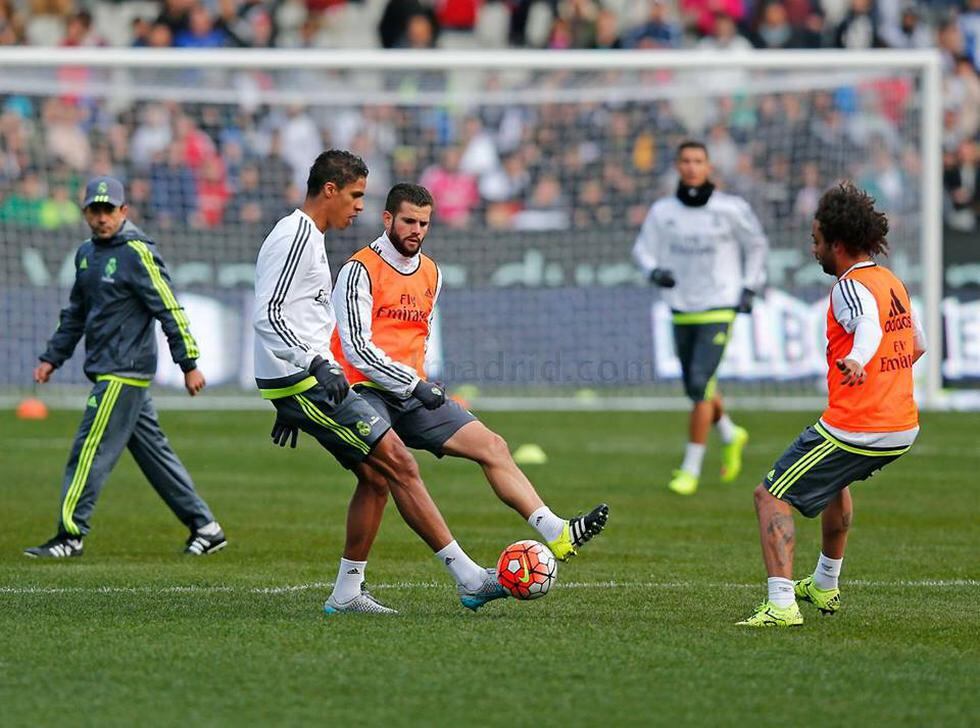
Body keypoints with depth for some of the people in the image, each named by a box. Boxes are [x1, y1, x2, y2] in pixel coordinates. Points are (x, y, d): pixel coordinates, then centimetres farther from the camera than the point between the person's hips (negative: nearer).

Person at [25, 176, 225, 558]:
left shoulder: (137, 253, -12)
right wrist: (52, 358, 20)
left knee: (90, 451, -9)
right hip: (109, 372, 9)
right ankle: (205, 527, 15)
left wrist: (189, 364, -16)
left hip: (124, 373, -9)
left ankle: (70, 535, -7)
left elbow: (169, 309, -14)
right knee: (153, 452, 11)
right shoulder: (87, 253, 14)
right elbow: (75, 313, 24)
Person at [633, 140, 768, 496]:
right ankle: (731, 436, 43)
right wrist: (655, 271, -15)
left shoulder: (730, 209, -7)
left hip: (719, 309, -4)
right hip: (682, 312, 4)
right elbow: (643, 249, 6)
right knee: (697, 388, 14)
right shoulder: (662, 211, -2)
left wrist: (749, 288, 2)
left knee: (699, 385, -15)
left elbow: (756, 245, 8)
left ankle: (691, 468, -6)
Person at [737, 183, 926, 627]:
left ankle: (781, 604, -18)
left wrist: (857, 361, -55)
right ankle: (825, 586, 48)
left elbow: (868, 325, -35)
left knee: (771, 497, -3)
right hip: (903, 429, 9)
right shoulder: (893, 282, 13)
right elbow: (917, 345, 27)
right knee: (836, 479, 38)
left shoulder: (850, 287, -13)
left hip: (851, 429, -9)